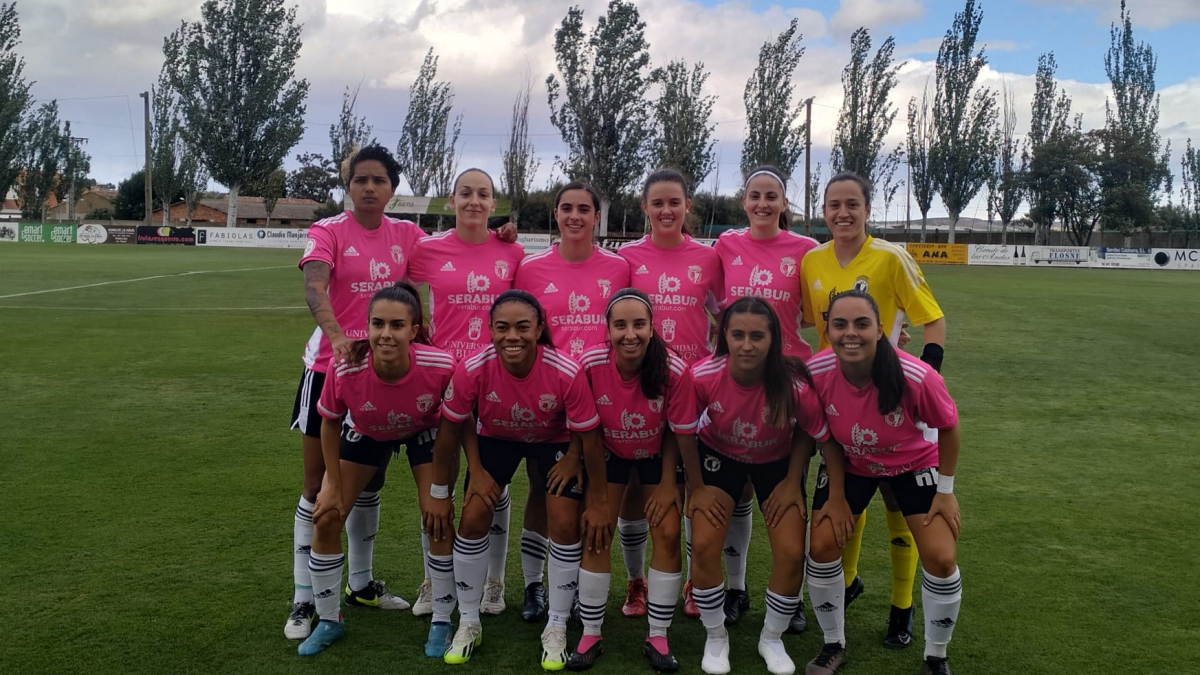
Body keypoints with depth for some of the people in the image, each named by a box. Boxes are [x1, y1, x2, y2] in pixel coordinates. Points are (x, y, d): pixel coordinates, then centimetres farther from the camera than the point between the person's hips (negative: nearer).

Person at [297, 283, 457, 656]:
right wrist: (333, 485, -11)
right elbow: (330, 423, -14)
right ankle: (329, 620, 17)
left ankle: (441, 622, 12)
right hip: (365, 433, 1)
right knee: (325, 519, -5)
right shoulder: (345, 370, -37)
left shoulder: (441, 366, -39)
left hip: (424, 432, -1)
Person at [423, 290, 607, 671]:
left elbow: (589, 436, -21)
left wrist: (598, 500, -13)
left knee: (566, 524, -11)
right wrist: (438, 493, -7)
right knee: (473, 520, -7)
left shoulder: (567, 373, -37)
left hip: (554, 441, -1)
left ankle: (556, 628, 10)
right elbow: (450, 428, -15)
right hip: (496, 438, 1)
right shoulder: (472, 369, -33)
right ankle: (468, 624, 15)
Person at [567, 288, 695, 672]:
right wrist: (594, 487, -10)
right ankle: (591, 635, 14)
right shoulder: (589, 365, -30)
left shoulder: (674, 370, -32)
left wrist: (668, 483, -10)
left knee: (668, 535, -6)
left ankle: (658, 638, 11)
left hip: (658, 453, 0)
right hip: (609, 452, 1)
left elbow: (679, 433, -15)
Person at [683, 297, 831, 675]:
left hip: (777, 461, 0)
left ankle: (772, 640, 20)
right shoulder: (702, 377, -33)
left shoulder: (794, 384, -34)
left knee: (791, 554, -8)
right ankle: (716, 638, 12)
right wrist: (696, 487, -7)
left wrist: (793, 482, -9)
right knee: (704, 545, -14)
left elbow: (808, 433, -10)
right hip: (719, 455, 0)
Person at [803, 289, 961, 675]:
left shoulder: (916, 377, -37)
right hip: (850, 463, 2)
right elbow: (826, 435, -10)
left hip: (914, 463, -1)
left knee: (940, 558, -9)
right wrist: (836, 495, -6)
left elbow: (948, 427, -15)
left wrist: (945, 491, -8)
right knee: (822, 547, -7)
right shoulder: (816, 373, -30)